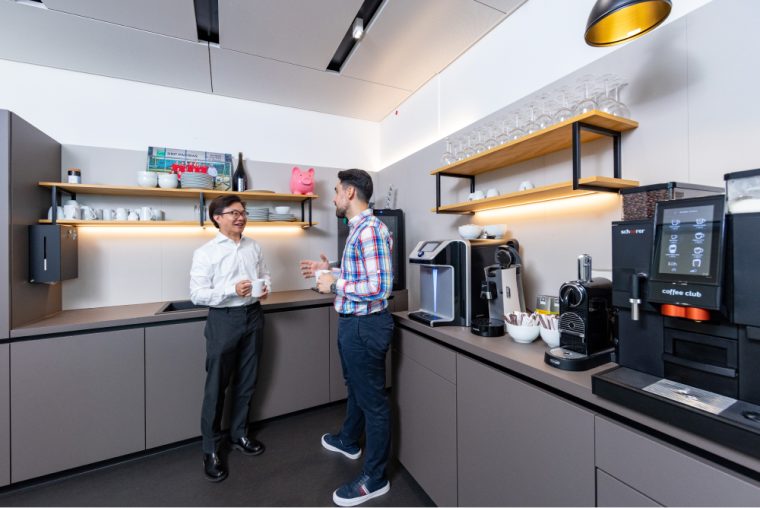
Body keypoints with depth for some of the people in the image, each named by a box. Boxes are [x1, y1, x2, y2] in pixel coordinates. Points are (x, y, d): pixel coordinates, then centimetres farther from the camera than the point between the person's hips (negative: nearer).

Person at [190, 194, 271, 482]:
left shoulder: (253, 246, 5)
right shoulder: (205, 252, -9)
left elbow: (265, 274, 13)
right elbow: (197, 294, -12)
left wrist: (265, 287, -9)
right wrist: (232, 290, -25)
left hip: (253, 316, 5)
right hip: (224, 319, -4)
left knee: (246, 382, 17)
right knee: (216, 386, 7)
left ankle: (239, 435, 38)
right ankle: (211, 450, 27)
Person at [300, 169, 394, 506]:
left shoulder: (370, 229, -21)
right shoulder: (357, 229, 11)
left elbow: (380, 287, -28)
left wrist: (335, 283, -19)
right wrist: (328, 270, 12)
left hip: (365, 326, -10)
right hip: (352, 322, 10)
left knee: (372, 399, 8)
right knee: (355, 387, 28)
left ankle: (374, 478, 29)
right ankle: (349, 441, 52)